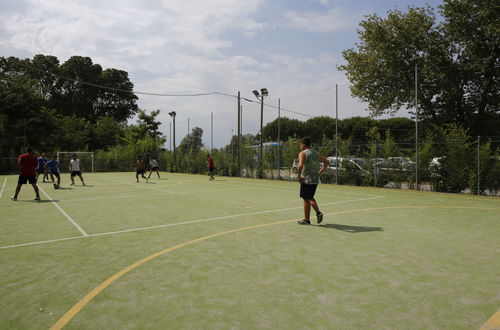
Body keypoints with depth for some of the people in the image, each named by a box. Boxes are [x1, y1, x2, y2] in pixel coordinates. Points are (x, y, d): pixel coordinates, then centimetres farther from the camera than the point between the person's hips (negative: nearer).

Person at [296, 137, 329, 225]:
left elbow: (300, 166, -27)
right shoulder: (316, 153, 12)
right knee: (310, 198, 23)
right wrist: (319, 172, 12)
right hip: (316, 179, 7)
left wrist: (298, 176, -14)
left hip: (306, 179, -7)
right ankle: (318, 212, 7)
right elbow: (327, 162, 15)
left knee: (306, 199, 4)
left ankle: (306, 220, 12)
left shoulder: (303, 153, -10)